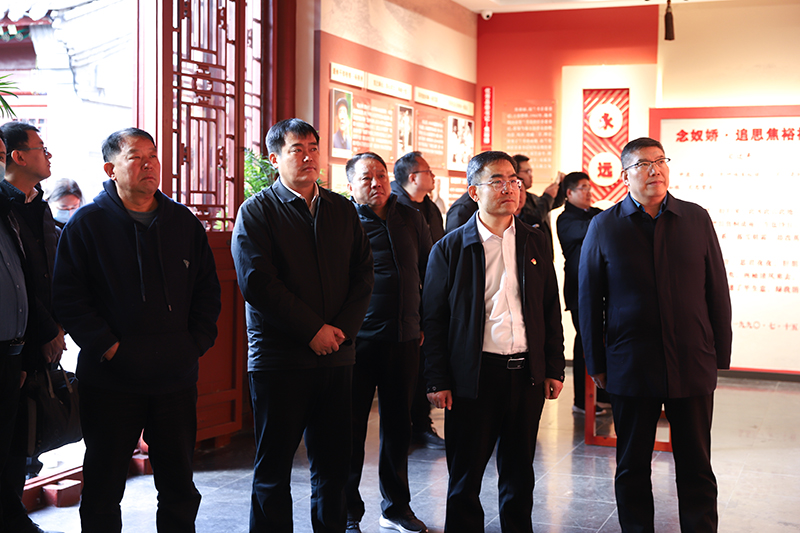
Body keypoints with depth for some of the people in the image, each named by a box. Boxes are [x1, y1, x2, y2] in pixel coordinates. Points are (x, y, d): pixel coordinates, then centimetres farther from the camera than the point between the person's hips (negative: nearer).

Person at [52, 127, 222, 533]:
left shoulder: (184, 222, 9)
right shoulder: (86, 224, -3)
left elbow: (207, 290, 13)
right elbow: (69, 297, -8)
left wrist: (197, 343, 2)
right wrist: (108, 346, -14)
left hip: (176, 377, 4)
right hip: (110, 379, -3)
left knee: (178, 485, 13)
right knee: (104, 486, 7)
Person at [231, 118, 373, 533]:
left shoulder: (342, 210, 12)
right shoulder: (257, 211, -2)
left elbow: (363, 275, 8)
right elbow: (257, 283, -12)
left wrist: (342, 329, -7)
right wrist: (314, 330, -14)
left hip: (336, 355, 4)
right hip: (279, 358, -4)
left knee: (333, 463, 11)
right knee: (273, 467, 4)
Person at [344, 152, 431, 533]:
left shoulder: (410, 219, 9)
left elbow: (429, 271, 17)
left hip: (404, 338, 4)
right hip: (357, 340, -4)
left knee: (398, 425, 13)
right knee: (351, 427, 3)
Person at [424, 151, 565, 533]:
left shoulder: (534, 243, 9)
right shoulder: (451, 248, -1)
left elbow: (551, 310, 12)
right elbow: (433, 318, -2)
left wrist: (554, 369, 7)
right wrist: (437, 381, -6)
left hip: (527, 373, 3)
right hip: (473, 375, -3)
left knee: (519, 473, 14)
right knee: (465, 476, 6)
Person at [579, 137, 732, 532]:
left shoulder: (697, 219, 4)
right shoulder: (603, 226, 1)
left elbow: (717, 291, 6)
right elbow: (589, 300, 4)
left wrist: (720, 355, 4)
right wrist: (596, 363, 2)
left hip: (693, 366, 1)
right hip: (630, 367, 0)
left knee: (696, 468, 8)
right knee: (632, 467, 10)